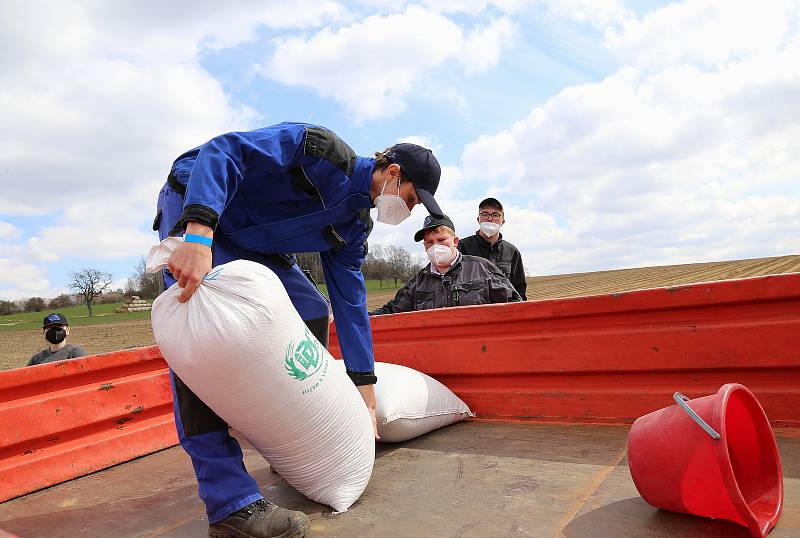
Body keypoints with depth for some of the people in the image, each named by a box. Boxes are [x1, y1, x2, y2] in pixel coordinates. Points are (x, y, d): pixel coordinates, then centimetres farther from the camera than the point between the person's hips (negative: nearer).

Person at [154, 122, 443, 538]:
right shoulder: (324, 150, -22)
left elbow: (350, 301, 3)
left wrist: (365, 389, 3)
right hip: (195, 209, -8)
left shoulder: (355, 225, 1)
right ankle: (231, 503, -24)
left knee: (311, 311, 1)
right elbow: (223, 151, -30)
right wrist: (198, 236, -44)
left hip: (253, 245, 8)